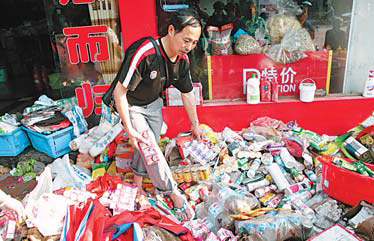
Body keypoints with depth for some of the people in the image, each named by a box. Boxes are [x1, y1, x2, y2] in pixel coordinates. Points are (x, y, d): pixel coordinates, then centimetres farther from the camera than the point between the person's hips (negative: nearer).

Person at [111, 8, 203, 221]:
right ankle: (175, 194, -1)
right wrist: (129, 129, -29)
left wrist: (195, 124, 10)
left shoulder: (183, 60, -13)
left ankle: (137, 182, 34)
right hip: (131, 106, -6)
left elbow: (187, 93, 2)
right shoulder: (143, 54, -36)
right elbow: (120, 92, -30)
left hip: (154, 104, 6)